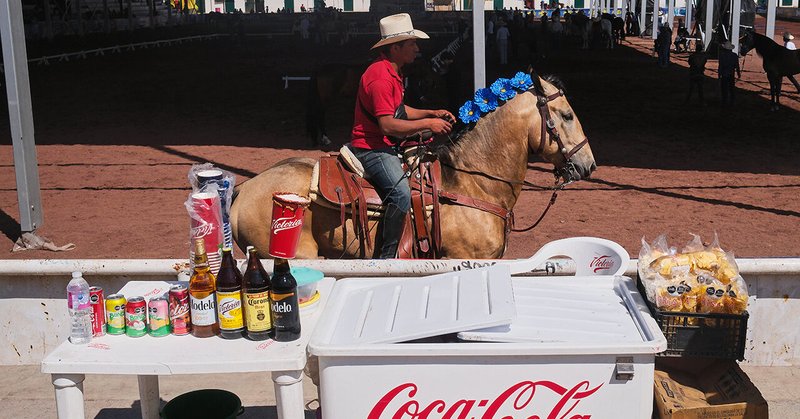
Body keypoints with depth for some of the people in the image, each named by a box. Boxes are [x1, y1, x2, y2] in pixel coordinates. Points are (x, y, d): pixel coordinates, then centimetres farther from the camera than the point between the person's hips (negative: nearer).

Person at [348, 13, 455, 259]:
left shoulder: (392, 73, 14)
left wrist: (433, 113, 12)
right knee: (402, 194, -31)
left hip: (386, 147, 11)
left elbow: (399, 111, 24)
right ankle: (387, 257, -24)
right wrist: (427, 124, -21)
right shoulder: (380, 77, -20)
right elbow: (388, 125, -26)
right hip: (371, 149, -11)